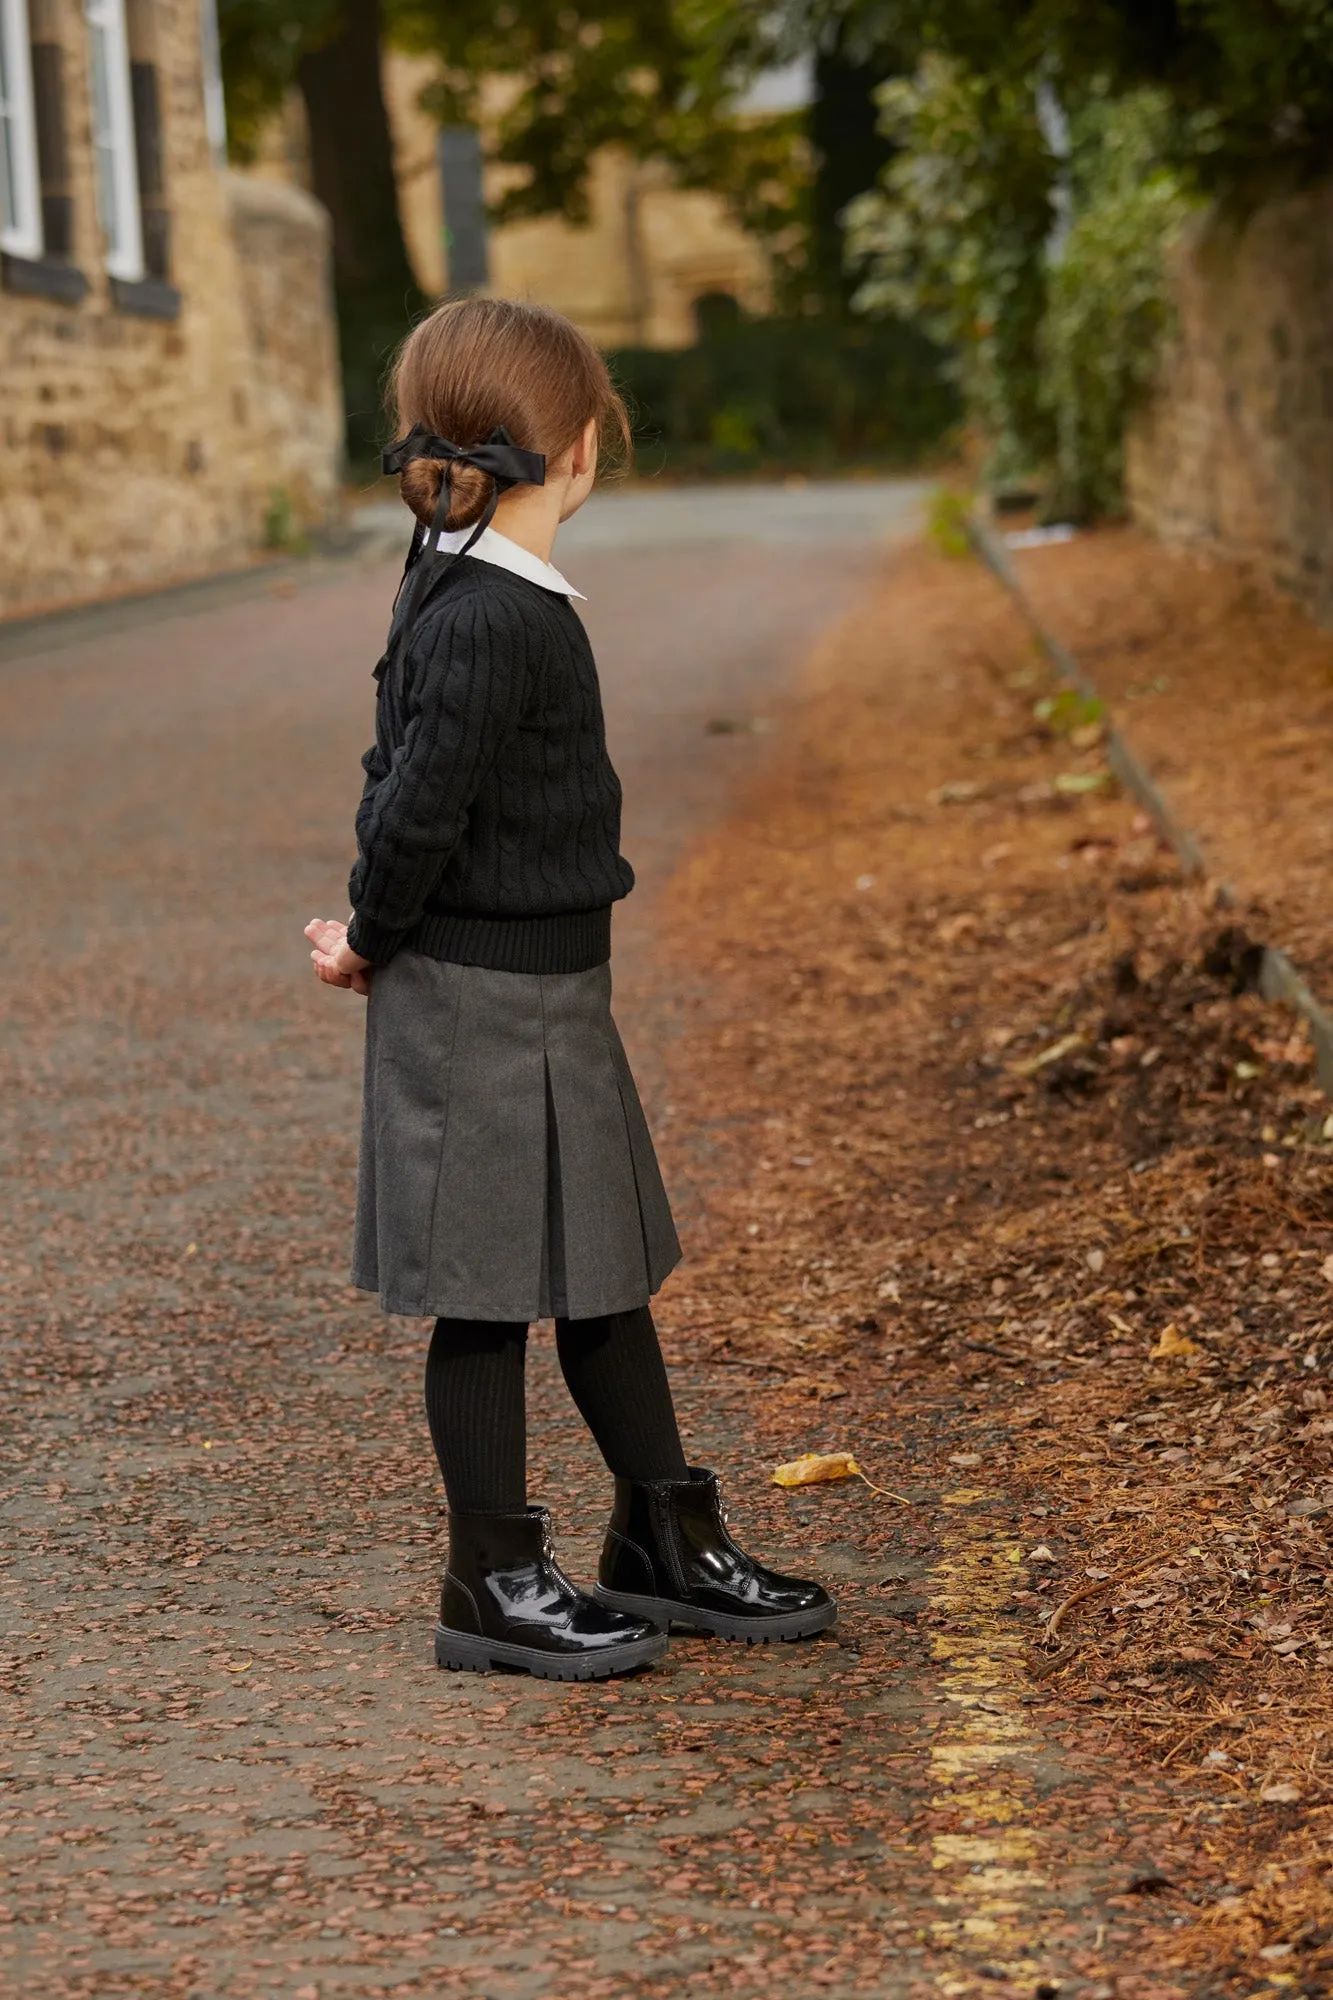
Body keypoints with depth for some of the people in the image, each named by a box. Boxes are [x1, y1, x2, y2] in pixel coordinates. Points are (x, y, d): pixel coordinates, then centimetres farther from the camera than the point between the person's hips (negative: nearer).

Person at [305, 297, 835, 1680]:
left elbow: (400, 782, 13)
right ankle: (494, 1584, 14)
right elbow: (418, 802, -21)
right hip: (483, 1004, -10)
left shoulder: (454, 585, 9)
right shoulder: (488, 618, -22)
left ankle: (667, 1545, 29)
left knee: (606, 1268, 17)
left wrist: (379, 940, 6)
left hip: (547, 995, 10)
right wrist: (373, 945, -5)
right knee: (490, 1292, 2)